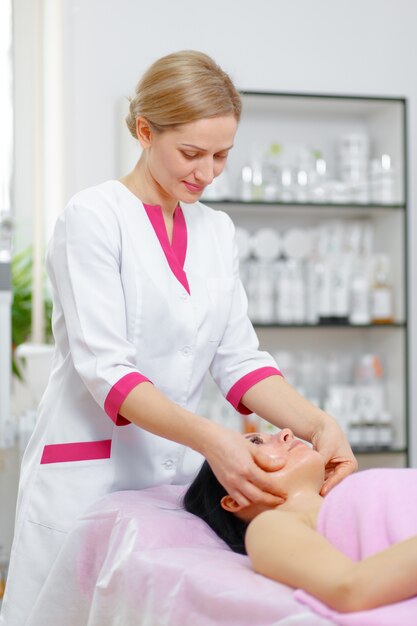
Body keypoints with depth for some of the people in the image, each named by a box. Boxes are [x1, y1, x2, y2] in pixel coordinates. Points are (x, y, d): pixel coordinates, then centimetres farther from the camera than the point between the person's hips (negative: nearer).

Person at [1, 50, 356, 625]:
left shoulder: (216, 230, 11)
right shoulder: (94, 217, -8)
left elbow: (238, 359, 4)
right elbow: (104, 369, -17)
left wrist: (317, 424, -14)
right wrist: (210, 438, -31)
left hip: (178, 479, 5)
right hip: (90, 477, -5)